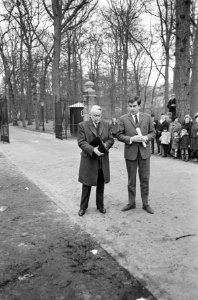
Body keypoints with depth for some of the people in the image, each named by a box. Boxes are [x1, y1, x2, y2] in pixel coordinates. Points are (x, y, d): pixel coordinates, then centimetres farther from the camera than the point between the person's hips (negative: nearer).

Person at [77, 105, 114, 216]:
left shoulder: (106, 125, 7)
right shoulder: (82, 125, -4)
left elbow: (111, 140, 7)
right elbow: (81, 142, -11)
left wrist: (105, 145, -15)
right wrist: (93, 149, -26)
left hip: (103, 161, 3)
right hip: (89, 160, -3)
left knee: (101, 185, 13)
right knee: (87, 185, 6)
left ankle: (100, 205, 29)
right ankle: (83, 207, 21)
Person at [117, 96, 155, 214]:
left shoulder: (147, 117, 3)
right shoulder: (123, 119, -1)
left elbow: (153, 132, 7)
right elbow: (120, 135, -1)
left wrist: (146, 137, -13)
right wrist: (131, 139, -16)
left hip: (144, 152, 1)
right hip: (130, 152, -1)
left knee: (145, 179, 8)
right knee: (131, 180, 11)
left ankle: (146, 204, 23)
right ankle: (131, 203, 26)